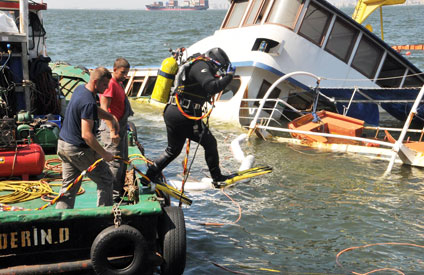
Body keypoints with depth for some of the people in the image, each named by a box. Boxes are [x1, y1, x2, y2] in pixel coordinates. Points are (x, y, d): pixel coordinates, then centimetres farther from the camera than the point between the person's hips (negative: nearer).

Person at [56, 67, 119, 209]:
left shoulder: (80, 89, 7)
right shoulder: (89, 102, -24)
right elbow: (86, 135, -28)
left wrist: (111, 117, 13)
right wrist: (104, 154, -22)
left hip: (63, 144, 9)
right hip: (79, 149, -9)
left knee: (69, 186, 12)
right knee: (105, 180, 7)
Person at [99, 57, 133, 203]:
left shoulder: (119, 84, 16)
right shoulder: (110, 84, -16)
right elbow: (104, 109, -23)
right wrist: (112, 131, -28)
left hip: (120, 127, 10)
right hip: (111, 127, -10)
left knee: (123, 162, 16)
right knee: (115, 163, -8)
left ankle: (120, 193, 27)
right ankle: (113, 197, -3)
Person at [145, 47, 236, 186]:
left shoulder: (198, 66, 23)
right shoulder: (201, 66, -9)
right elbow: (212, 87, -23)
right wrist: (229, 76, -12)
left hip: (171, 112, 10)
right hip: (183, 114, -10)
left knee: (173, 150, 22)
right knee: (210, 143, 2)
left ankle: (150, 175, 25)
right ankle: (217, 177, 8)